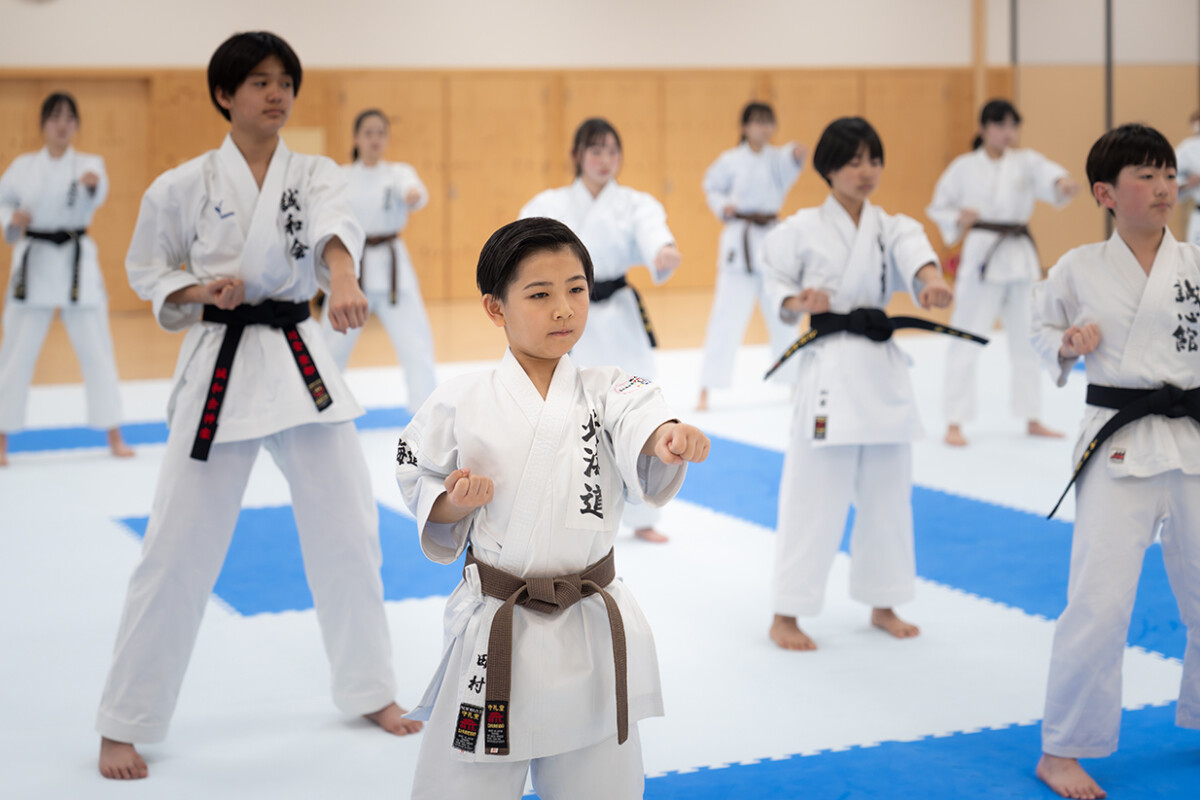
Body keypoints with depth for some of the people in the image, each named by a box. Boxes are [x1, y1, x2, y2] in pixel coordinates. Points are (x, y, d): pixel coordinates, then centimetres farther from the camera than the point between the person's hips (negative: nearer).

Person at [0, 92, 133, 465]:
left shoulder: (89, 164, 0)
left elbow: (98, 194, -22)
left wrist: (91, 184, -46)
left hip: (78, 265, 0)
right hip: (33, 264, 0)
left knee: (96, 348, 3)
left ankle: (114, 436, 14)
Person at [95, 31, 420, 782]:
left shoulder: (317, 175, 1)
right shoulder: (185, 184, -2)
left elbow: (337, 226, -22)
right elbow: (148, 270, 8)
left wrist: (343, 278, -44)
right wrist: (200, 291, -14)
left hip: (303, 363, 3)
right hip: (219, 366, -2)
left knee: (349, 532, 8)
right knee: (178, 549, -2)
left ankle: (371, 690, 28)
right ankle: (124, 725, 10)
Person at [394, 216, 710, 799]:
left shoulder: (606, 392, -3)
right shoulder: (461, 404, -3)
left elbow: (639, 424, -24)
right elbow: (422, 491, 6)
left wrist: (668, 438, -46)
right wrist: (455, 503, -16)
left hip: (592, 630, 1)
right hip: (494, 630, -1)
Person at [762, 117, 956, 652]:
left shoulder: (893, 228, 6)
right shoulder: (802, 229, -2)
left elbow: (916, 254, -16)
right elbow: (777, 287, 3)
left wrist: (932, 283, -39)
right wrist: (799, 303, -21)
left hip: (883, 366, 4)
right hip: (828, 367, -4)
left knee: (887, 492, 12)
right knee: (813, 493, -5)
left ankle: (882, 605, 27)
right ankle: (785, 617, 5)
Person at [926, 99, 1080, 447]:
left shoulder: (1027, 162, 2)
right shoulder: (964, 167, 1)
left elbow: (1047, 175, -19)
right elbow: (938, 207, 7)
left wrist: (1063, 183, -42)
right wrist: (958, 219, -13)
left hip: (1021, 259, 3)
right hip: (980, 257, -3)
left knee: (1027, 340, 12)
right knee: (966, 342, -6)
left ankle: (1032, 419, 25)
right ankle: (955, 423, 0)